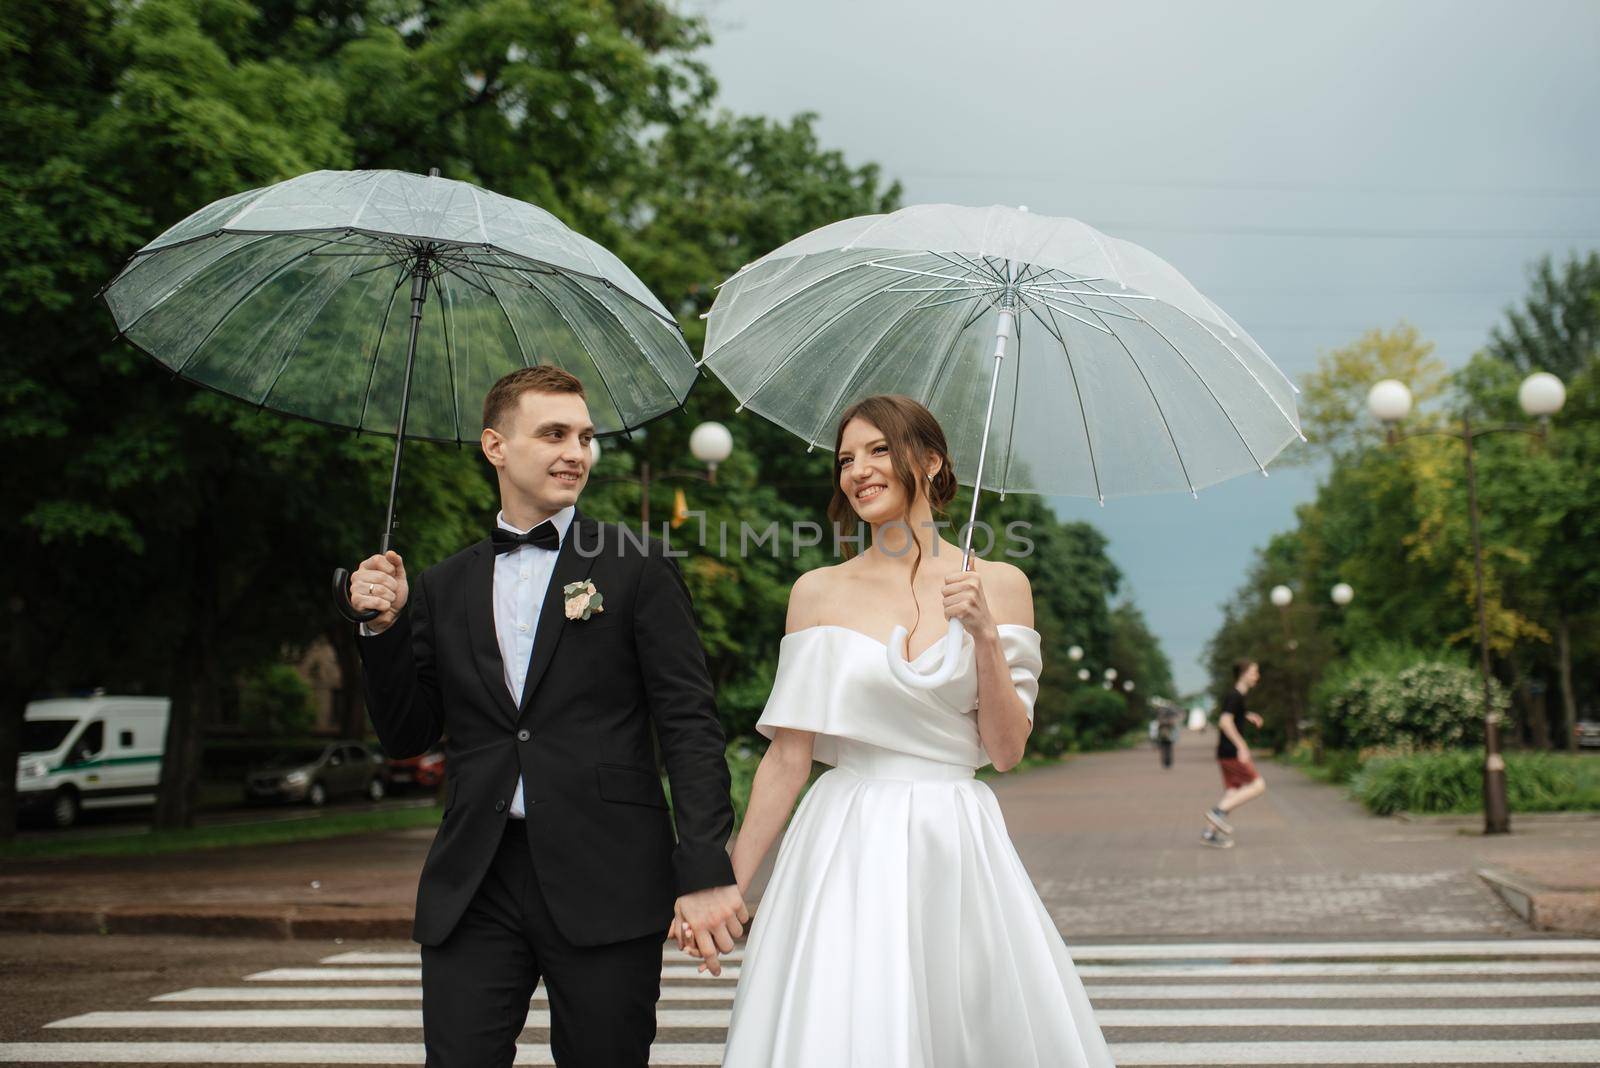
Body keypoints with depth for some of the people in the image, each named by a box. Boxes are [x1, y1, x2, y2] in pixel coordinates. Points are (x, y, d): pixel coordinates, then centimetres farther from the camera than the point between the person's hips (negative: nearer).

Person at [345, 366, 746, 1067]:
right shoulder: (442, 589, 12)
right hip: (472, 888, 3)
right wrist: (386, 626, -1)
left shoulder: (638, 569, 1)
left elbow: (690, 724, -4)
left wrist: (705, 871, -13)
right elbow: (406, 737, 14)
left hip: (604, 884, -2)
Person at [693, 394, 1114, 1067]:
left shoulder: (998, 585, 3)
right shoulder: (819, 592, 2)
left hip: (957, 846, 1)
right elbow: (788, 757, 2)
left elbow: (1007, 750, 0)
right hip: (847, 847, 0)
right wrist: (729, 884, -1)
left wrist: (986, 634, -12)